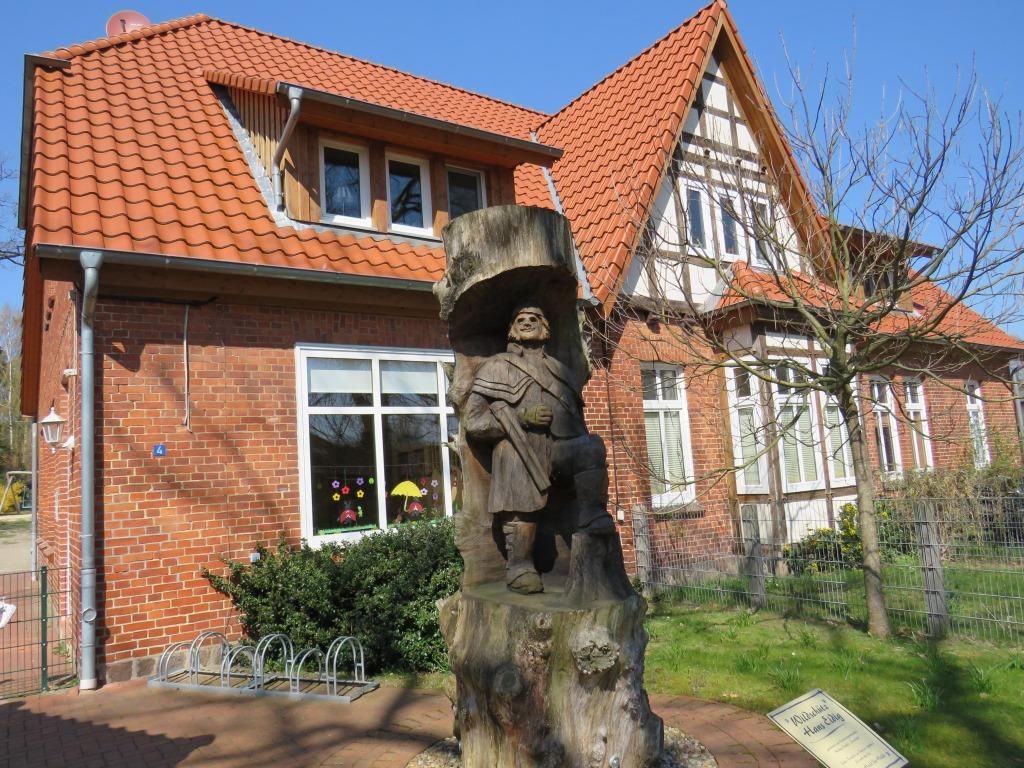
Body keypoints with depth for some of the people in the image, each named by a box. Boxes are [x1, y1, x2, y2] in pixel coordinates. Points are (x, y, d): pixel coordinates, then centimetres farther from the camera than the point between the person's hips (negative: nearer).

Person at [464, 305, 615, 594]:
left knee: (592, 446, -27)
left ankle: (593, 517, -30)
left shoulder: (560, 371, 30)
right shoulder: (496, 367, 19)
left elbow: (576, 417, 32)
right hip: (520, 448, -2)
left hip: (560, 447, 2)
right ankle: (520, 568, -5)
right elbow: (473, 420, 8)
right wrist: (520, 417, -6)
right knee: (522, 513, -18)